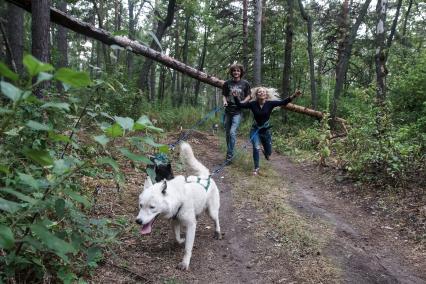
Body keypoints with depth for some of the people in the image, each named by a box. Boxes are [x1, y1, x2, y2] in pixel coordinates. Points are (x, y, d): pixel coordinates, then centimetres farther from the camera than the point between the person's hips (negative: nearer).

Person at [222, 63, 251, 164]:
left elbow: (248, 96, 7)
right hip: (228, 111, 3)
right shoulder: (227, 83, 2)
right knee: (228, 133, 11)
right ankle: (229, 152, 30)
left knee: (232, 132, -17)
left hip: (238, 111, -3)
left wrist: (242, 102, -11)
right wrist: (225, 101, -8)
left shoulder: (245, 83, -2)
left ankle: (229, 156, -9)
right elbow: (224, 94, 12)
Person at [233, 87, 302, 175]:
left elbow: (283, 102, -21)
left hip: (265, 130, 1)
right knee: (256, 148, -20)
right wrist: (236, 96, -23)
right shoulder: (253, 104, -13)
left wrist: (294, 96, -33)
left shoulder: (270, 103, -14)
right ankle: (256, 168, 1)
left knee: (269, 152, 13)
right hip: (255, 130, -1)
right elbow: (240, 104, -9)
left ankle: (265, 153, 54)